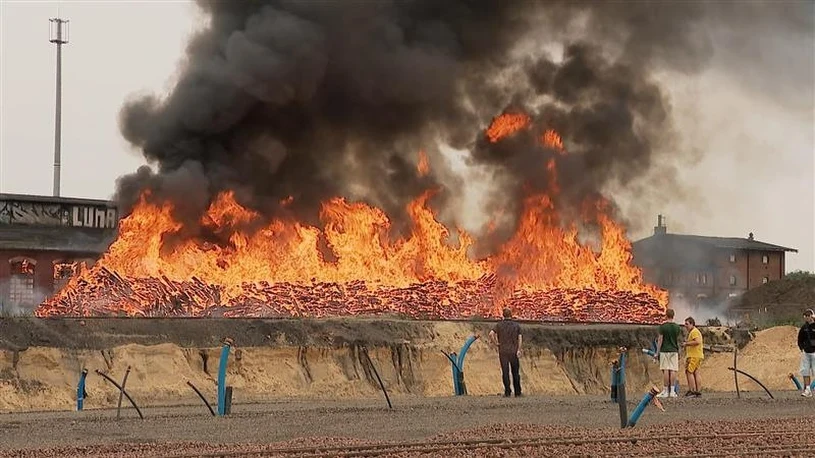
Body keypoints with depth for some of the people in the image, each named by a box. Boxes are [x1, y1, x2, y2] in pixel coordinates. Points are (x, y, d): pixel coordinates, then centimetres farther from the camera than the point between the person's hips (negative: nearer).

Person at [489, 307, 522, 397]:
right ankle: (517, 392, 9)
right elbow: (520, 338, -5)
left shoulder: (499, 324, 2)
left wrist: (495, 343, -2)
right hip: (514, 351, 1)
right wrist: (519, 349, -10)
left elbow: (491, 334, -12)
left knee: (505, 372, 0)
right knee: (515, 373, 7)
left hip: (503, 351, -1)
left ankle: (507, 392, -5)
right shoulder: (516, 325, 5)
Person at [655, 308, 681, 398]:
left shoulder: (663, 326, -6)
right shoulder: (677, 327, 5)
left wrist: (657, 352, -1)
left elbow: (660, 340, -6)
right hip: (674, 350, 3)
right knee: (673, 370, 1)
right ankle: (672, 391, -3)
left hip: (665, 350, -3)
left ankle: (665, 391, -5)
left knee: (665, 370, -4)